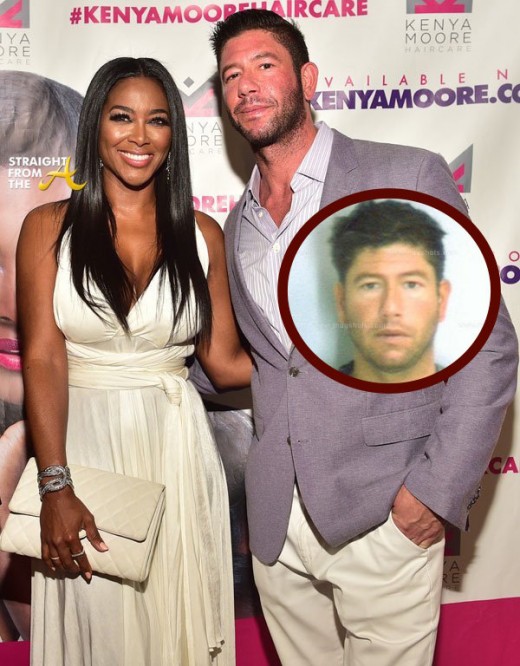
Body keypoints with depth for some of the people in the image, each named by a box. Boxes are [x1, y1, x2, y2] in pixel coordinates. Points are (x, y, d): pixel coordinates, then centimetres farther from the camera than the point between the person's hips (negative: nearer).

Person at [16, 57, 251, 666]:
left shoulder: (201, 234, 4)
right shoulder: (49, 227, -1)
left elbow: (225, 362, 2)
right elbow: (42, 359, -8)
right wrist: (55, 488, -16)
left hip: (176, 450, 2)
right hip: (83, 444, -1)